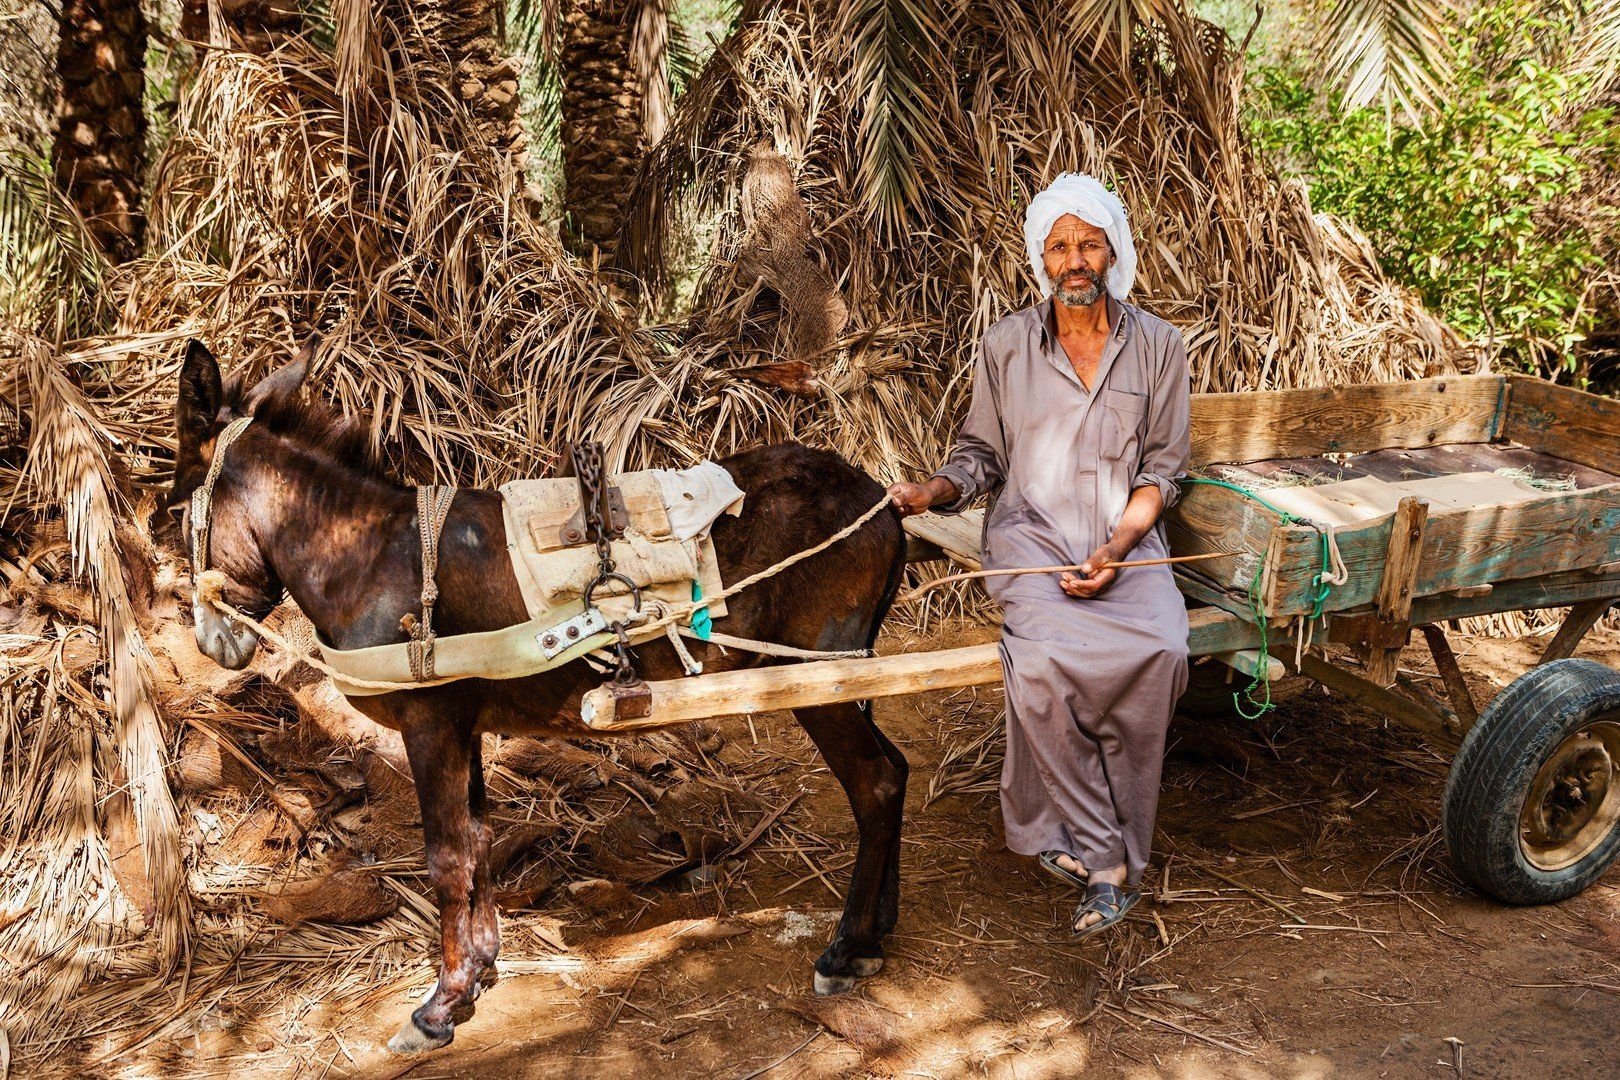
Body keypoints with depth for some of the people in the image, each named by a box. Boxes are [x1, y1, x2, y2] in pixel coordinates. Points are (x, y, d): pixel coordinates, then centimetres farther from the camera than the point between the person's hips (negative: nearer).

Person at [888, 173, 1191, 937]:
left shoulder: (1157, 347, 5)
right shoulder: (1006, 346, 5)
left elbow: (1162, 469, 5)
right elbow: (982, 454, 12)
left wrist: (1116, 547, -11)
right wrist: (933, 491, -10)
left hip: (1124, 538, 1)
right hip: (1031, 535, -1)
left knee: (1159, 651, -30)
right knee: (1044, 659, -32)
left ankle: (1071, 833, -16)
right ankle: (1106, 858, -19)